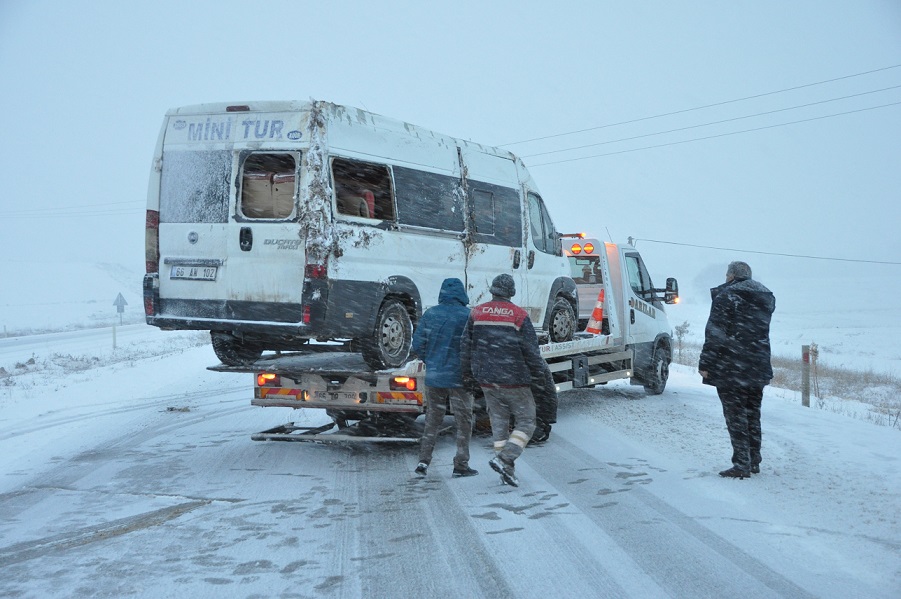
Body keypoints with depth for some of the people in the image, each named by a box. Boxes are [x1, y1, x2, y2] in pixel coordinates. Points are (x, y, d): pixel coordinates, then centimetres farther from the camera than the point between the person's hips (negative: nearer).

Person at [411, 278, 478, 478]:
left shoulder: (430, 314, 0)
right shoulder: (468, 316, -10)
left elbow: (417, 345, 1)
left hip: (434, 376, 4)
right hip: (459, 377, -3)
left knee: (432, 419, 15)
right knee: (463, 421, 8)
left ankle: (424, 460, 8)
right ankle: (461, 465, 10)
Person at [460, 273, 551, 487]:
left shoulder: (476, 313, 3)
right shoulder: (519, 315, -10)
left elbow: (465, 347, 7)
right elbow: (531, 351, -8)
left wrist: (469, 374, 19)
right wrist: (541, 374, 6)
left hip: (486, 380, 5)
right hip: (513, 381, -5)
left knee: (499, 421, 15)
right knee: (526, 421, 6)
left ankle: (507, 470, 15)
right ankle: (503, 459, -11)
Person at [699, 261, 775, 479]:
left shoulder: (726, 296, -10)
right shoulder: (767, 298, 11)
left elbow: (714, 334, -14)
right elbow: (760, 332, 17)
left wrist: (705, 364, -11)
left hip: (730, 369, -6)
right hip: (758, 368, 7)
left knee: (735, 415, -3)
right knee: (753, 415, 15)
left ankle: (742, 465, -4)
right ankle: (754, 462, 20)